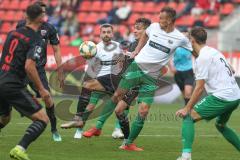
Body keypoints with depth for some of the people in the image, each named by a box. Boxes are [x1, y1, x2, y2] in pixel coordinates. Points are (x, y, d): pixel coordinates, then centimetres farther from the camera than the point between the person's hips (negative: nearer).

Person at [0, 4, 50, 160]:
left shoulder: (13, 33, 12)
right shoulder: (36, 40, -10)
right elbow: (29, 67, -21)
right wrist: (41, 90, -13)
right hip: (14, 86, -8)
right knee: (42, 119, -4)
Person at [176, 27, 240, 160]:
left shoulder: (202, 58, -10)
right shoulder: (215, 52, 15)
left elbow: (199, 88, -12)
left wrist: (187, 108, -7)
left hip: (221, 97, -9)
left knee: (188, 117, -4)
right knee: (221, 125, 30)